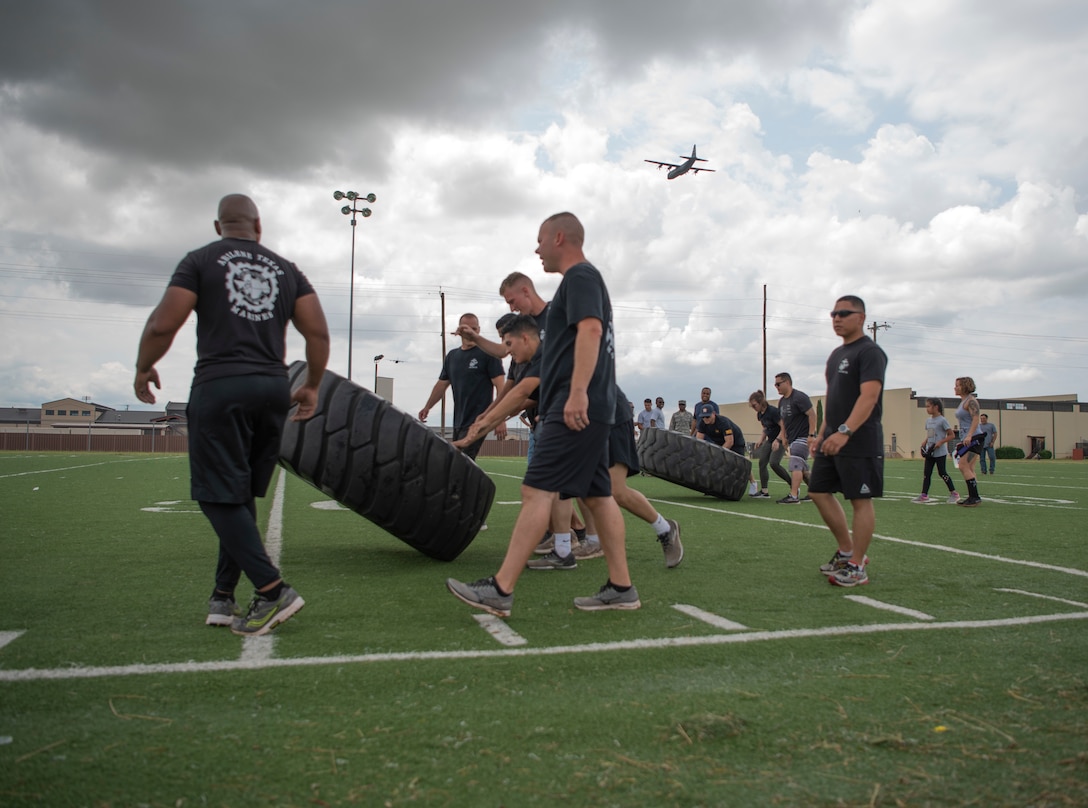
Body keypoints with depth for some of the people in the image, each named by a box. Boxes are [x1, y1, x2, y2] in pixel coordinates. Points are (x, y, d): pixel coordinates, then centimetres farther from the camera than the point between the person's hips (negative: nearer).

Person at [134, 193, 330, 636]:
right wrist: (312, 386, 17)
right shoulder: (286, 269, 15)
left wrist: (144, 369, 12)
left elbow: (162, 325, -5)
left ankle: (272, 590, -12)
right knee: (241, 495, 12)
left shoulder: (200, 260, 4)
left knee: (219, 496, -2)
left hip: (219, 387, -4)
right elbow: (318, 333, 6)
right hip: (273, 388, 5)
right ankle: (222, 598, 15)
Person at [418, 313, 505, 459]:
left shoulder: (487, 354, -4)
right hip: (458, 421, 7)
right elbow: (442, 384, 21)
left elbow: (500, 385, -9)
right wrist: (427, 407, 12)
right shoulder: (452, 356, 15)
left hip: (478, 421, -7)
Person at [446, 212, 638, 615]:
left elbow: (590, 329, -22)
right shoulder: (586, 280, 25)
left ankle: (500, 590, -12)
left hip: (576, 409, -11)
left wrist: (577, 393, -31)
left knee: (536, 491, -12)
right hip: (591, 411, 11)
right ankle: (621, 588, 13)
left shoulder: (580, 276, -6)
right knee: (597, 495, 9)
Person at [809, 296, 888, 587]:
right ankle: (847, 551, 23)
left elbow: (869, 396, -22)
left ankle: (857, 567, 4)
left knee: (860, 500, -3)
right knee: (819, 492, 10)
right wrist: (823, 435, 19)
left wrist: (844, 432, -32)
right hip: (833, 439, 10)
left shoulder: (870, 352, -10)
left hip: (859, 441, -9)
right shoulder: (836, 354, 18)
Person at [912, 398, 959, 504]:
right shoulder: (928, 420, 12)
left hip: (940, 452, -7)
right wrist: (925, 443, 4)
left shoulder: (942, 420, -11)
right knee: (926, 473, 3)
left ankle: (954, 493, 11)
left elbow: (952, 435, -10)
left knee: (942, 473, -3)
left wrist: (941, 442, -20)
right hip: (930, 452, 7)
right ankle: (924, 495, 3)